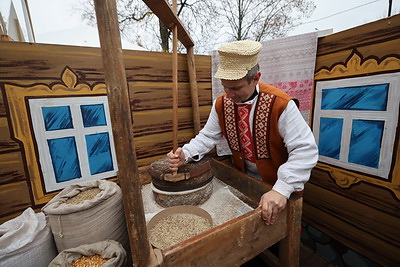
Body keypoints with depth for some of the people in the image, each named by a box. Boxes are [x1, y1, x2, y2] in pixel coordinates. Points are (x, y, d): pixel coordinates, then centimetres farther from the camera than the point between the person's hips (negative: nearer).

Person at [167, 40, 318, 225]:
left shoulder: (281, 104, -28)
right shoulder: (221, 104, -11)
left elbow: (305, 150, -28)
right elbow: (207, 137, -6)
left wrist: (282, 189, -39)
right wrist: (185, 154, -22)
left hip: (277, 182, -3)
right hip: (242, 179, 4)